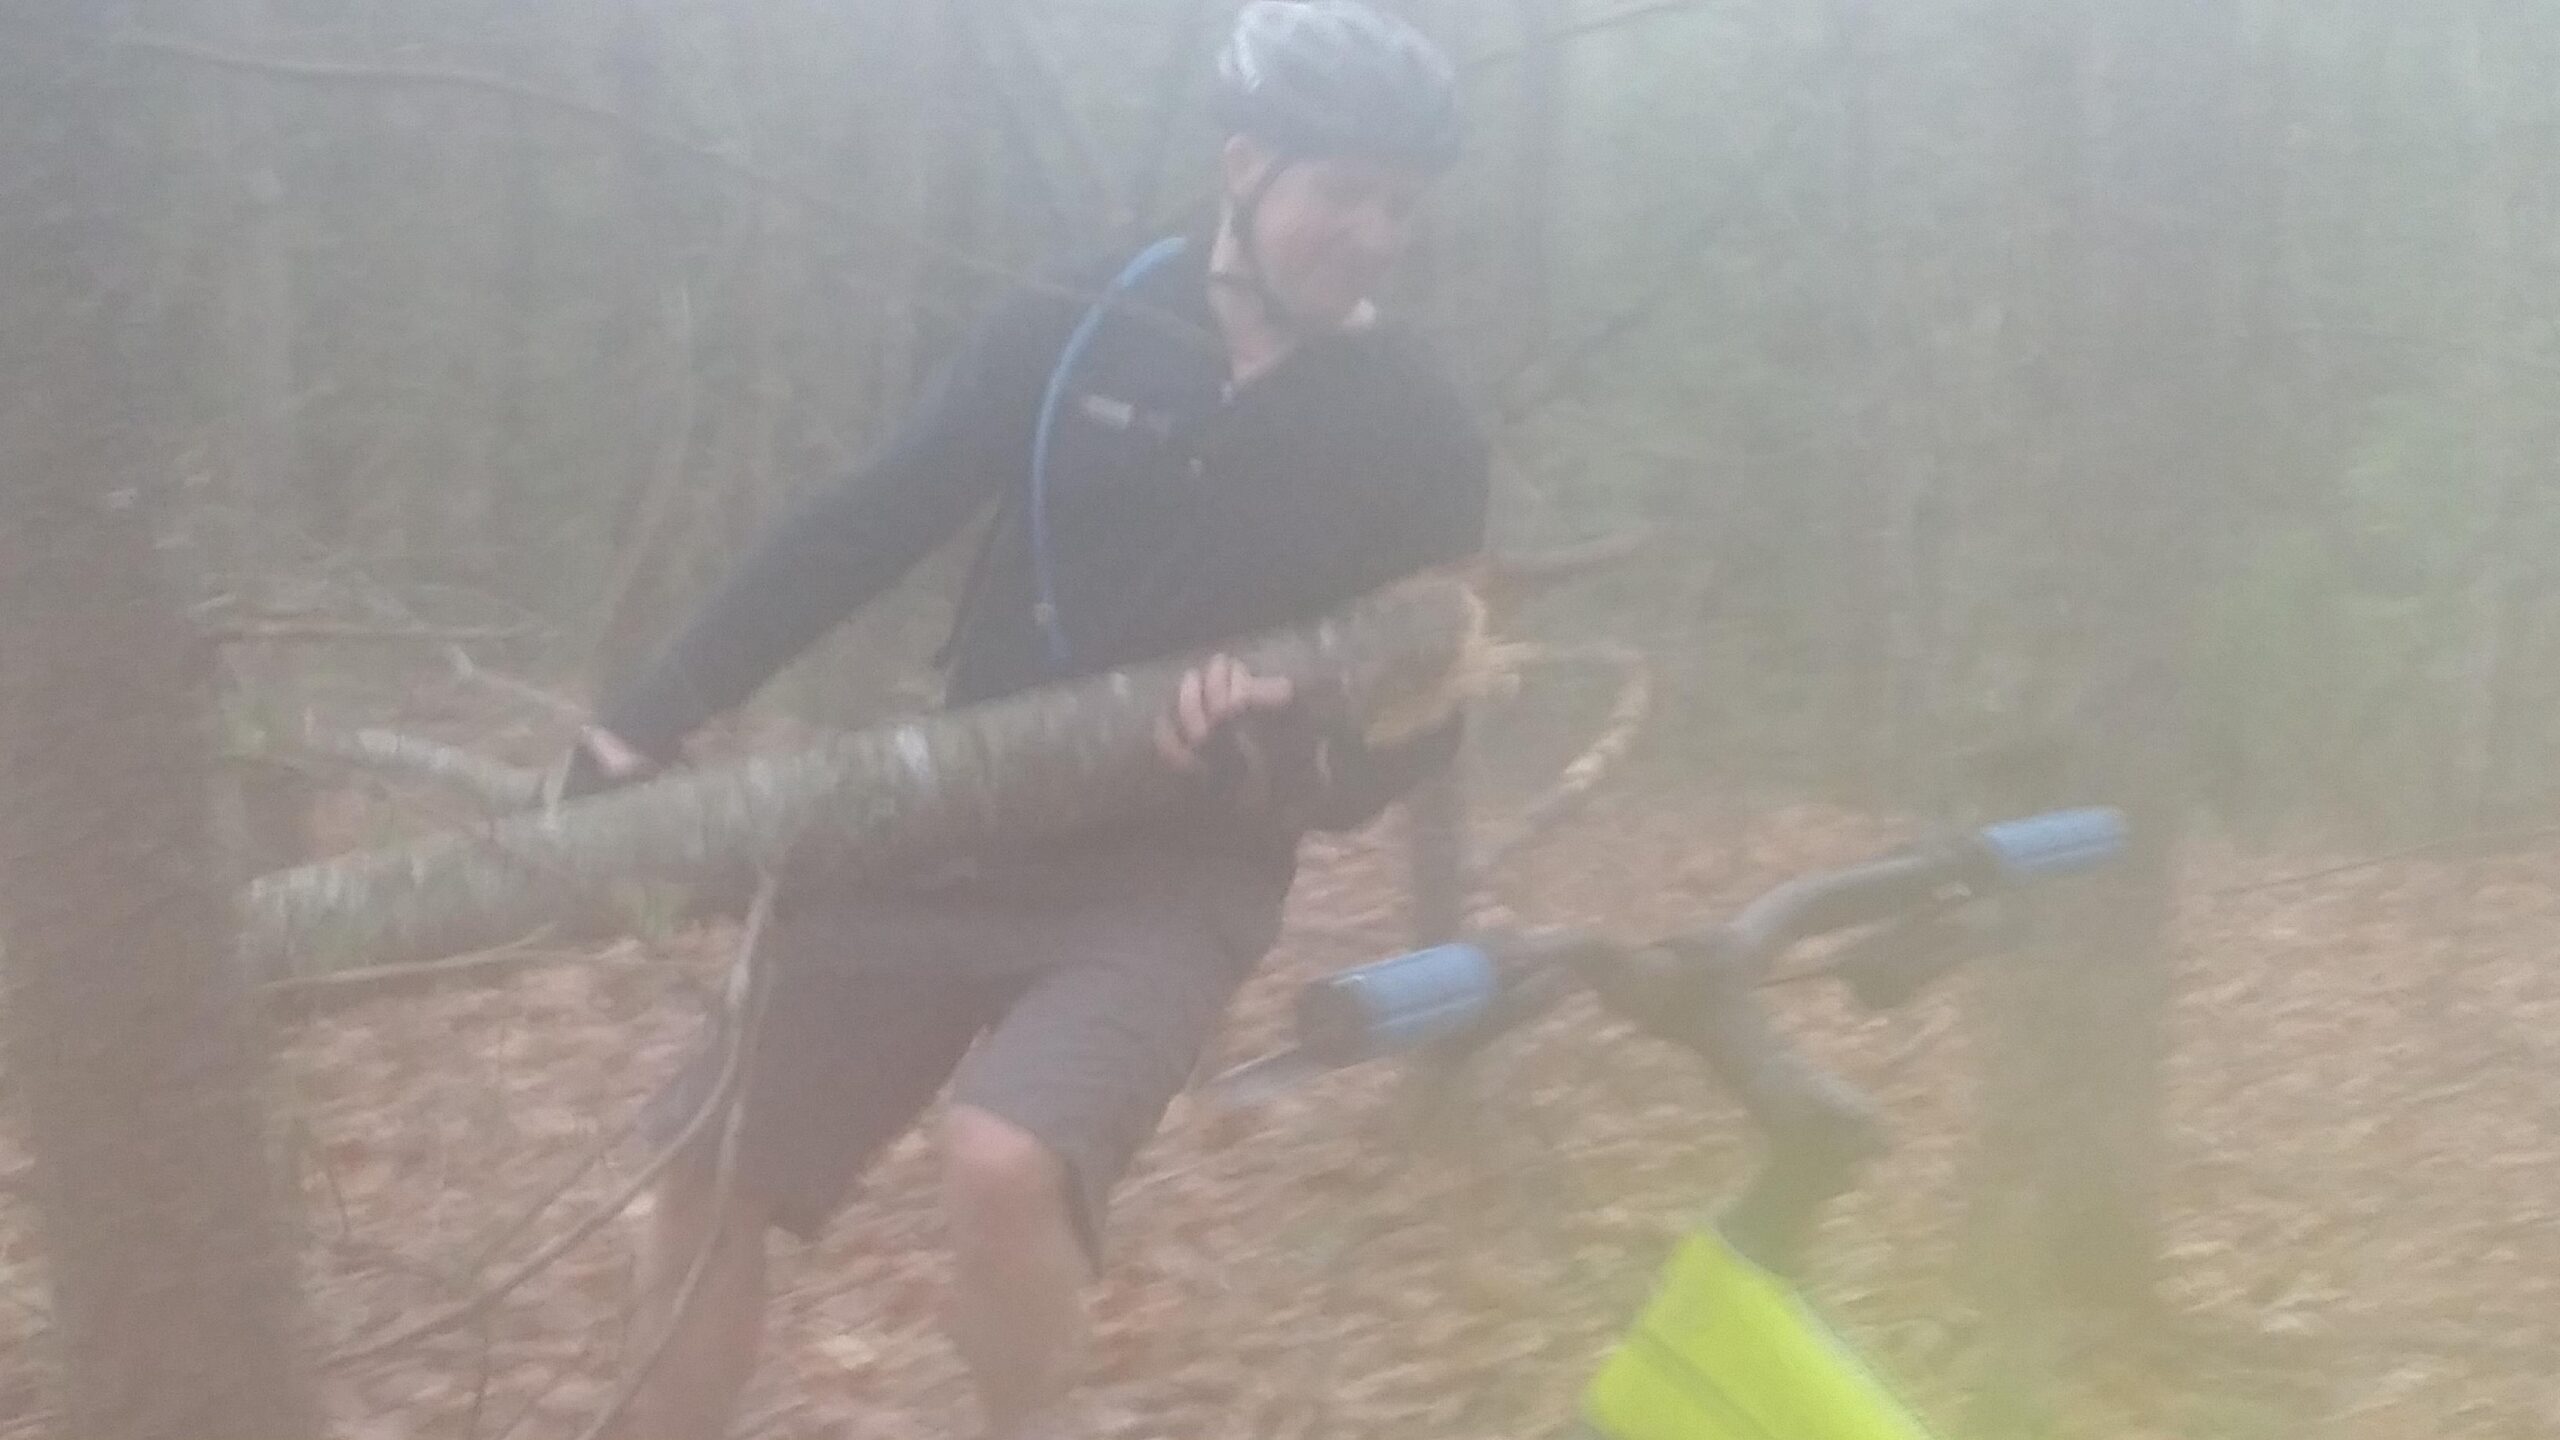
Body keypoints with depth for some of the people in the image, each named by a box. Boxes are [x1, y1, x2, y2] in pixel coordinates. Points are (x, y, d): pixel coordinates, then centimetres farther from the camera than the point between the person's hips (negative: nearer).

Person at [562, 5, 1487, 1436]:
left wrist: (1290, 758, -25)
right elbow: (870, 526, 2)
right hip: (951, 832, 3)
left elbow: (1422, 719, -2)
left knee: (1009, 1161, -30)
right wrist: (649, 719, -4)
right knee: (704, 1167, 1)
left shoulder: (1416, 435, -5)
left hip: (1167, 880, -3)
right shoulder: (1076, 329, -2)